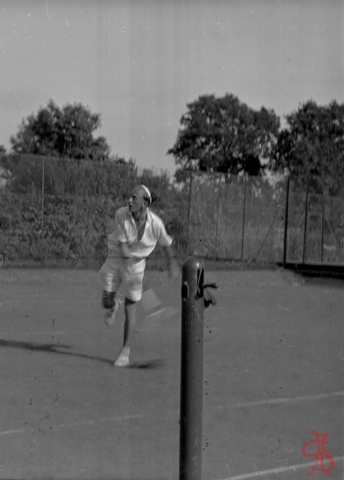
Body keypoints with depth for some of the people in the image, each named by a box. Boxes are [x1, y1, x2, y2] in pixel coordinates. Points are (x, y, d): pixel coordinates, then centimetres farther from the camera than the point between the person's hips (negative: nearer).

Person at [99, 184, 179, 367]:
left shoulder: (155, 223, -20)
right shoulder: (121, 215, -21)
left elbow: (166, 244, -1)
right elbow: (124, 250, -21)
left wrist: (173, 264, 7)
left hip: (136, 263, -1)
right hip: (116, 258, 1)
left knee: (130, 309, 2)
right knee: (106, 304, 0)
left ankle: (125, 353, 15)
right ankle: (114, 304, 42)